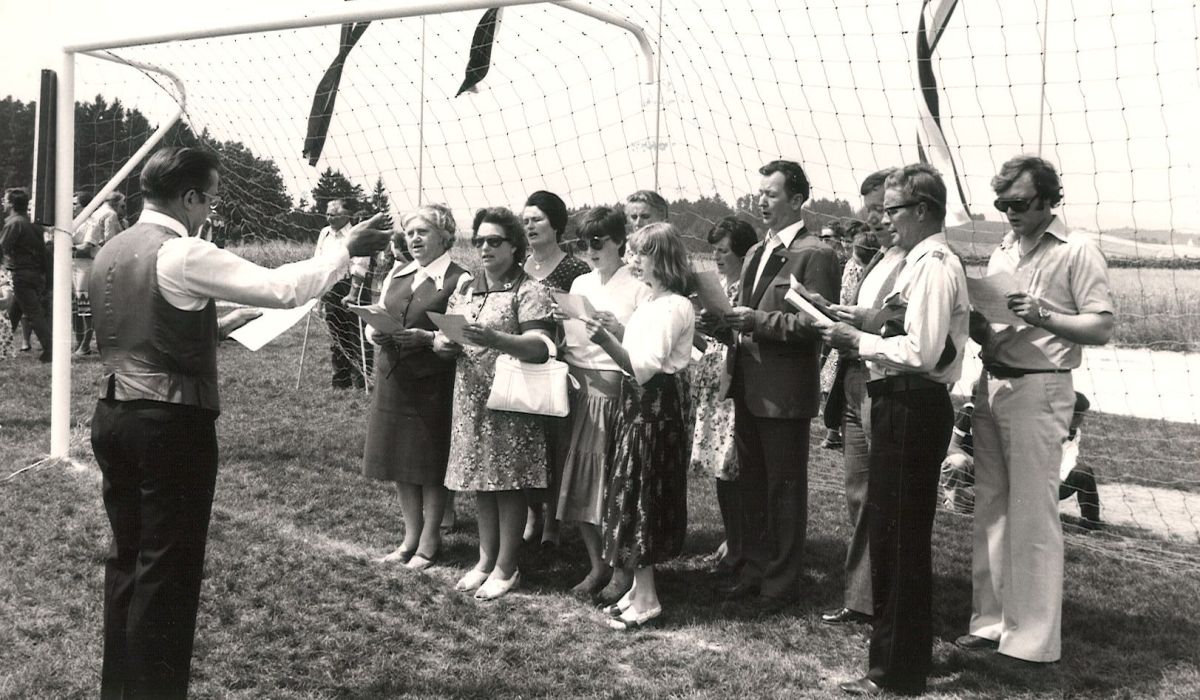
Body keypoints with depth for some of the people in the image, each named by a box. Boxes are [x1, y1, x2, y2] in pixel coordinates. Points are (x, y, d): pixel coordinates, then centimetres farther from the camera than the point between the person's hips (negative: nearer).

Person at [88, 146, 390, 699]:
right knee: (168, 567, 2)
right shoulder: (184, 255, -16)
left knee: (128, 558, 17)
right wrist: (346, 249, -7)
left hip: (114, 415, 8)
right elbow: (284, 287, -19)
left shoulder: (109, 253, 10)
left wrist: (226, 322, 20)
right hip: (173, 424, -8)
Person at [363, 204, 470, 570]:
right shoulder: (397, 274, 14)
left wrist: (427, 337, -24)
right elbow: (375, 320, 15)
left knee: (430, 466, 3)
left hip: (433, 384, -6)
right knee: (400, 463, 12)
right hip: (392, 378, 6)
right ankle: (411, 535, 26)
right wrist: (377, 334, -6)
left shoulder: (459, 280, -6)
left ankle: (429, 542, 16)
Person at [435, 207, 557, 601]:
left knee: (509, 483, 1)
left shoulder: (529, 291, -7)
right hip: (471, 398, 6)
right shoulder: (465, 290, 14)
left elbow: (540, 347, -18)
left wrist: (494, 339, -32)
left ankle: (506, 567, 12)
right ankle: (486, 560, 24)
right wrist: (443, 343, -9)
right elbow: (441, 338, 16)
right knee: (480, 482, 11)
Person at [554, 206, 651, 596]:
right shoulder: (580, 284, 13)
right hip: (582, 391, 6)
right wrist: (560, 321, -4)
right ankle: (598, 565, 20)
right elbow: (570, 344, 16)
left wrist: (619, 331, -26)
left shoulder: (638, 286, -4)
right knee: (580, 481, 7)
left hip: (620, 392, -6)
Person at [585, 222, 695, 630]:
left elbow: (645, 367, -24)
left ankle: (645, 599, 5)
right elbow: (638, 363, 11)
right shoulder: (653, 303, 13)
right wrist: (609, 340, 2)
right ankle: (640, 587, 22)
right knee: (639, 495, 13)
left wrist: (607, 341, -31)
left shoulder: (672, 306, -16)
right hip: (640, 403, 9)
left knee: (639, 495, -4)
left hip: (656, 407, -9)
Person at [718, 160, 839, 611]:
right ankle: (754, 570, 31)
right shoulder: (756, 252, 16)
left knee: (784, 488, 3)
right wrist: (731, 317, 1)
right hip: (748, 386, 8)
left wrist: (758, 321, -22)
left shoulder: (815, 255, -11)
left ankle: (782, 582, 15)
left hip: (784, 391, -8)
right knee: (751, 484, 17)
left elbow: (817, 323, -18)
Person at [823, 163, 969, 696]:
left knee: (900, 537, -1)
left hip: (912, 407, -10)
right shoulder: (919, 262, 14)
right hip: (902, 405, 10)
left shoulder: (934, 267, -17)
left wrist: (859, 340, -14)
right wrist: (865, 320, 2)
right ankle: (898, 651, 35)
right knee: (890, 529, 19)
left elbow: (921, 351, -24)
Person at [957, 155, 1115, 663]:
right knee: (990, 507, 9)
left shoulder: (1077, 251, -4)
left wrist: (1042, 314, -20)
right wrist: (978, 323, -2)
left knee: (1032, 513, -4)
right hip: (992, 385, 7)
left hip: (1038, 389, -7)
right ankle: (991, 621, 18)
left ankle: (1033, 637, 5)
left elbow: (1102, 328, -9)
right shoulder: (1002, 253, 17)